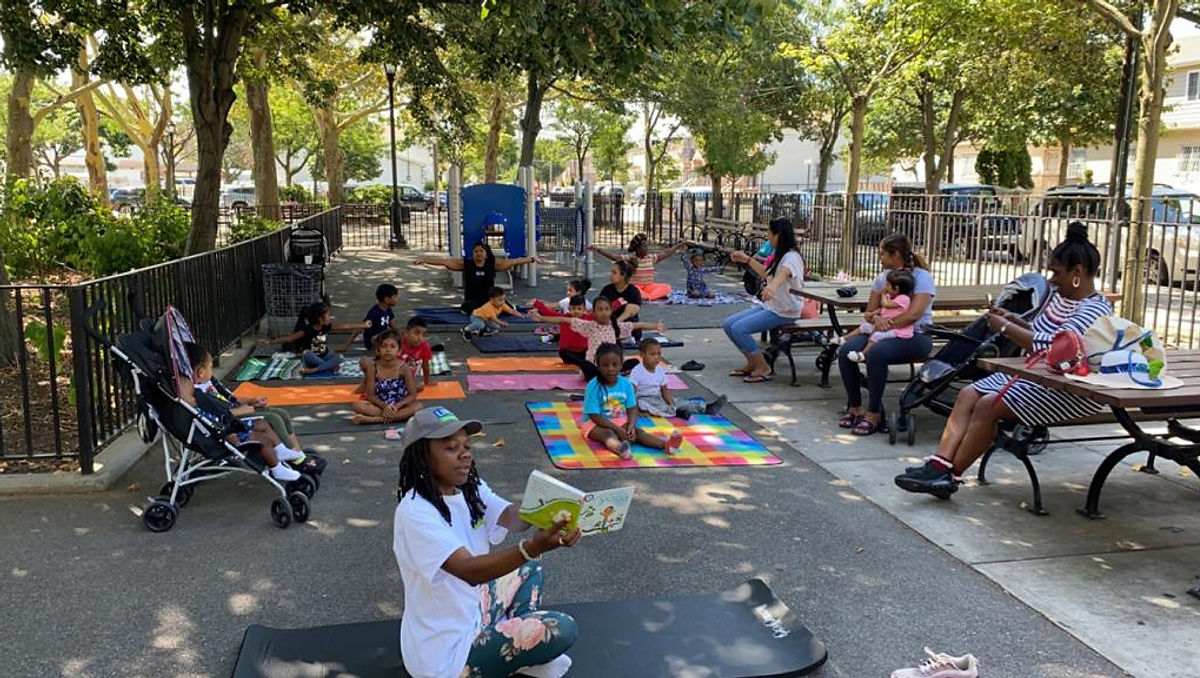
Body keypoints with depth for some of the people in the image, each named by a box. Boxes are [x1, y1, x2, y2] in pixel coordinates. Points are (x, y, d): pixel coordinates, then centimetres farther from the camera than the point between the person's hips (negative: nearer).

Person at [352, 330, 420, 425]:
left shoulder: (403, 367, -11)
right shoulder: (372, 367, -9)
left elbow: (412, 395, -9)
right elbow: (371, 395, -7)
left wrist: (397, 406, -23)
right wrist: (384, 406, -24)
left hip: (399, 405, 0)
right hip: (380, 405, 1)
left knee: (417, 407, -30)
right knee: (358, 405, -25)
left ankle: (375, 419, -31)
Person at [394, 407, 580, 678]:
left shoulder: (470, 488, -1)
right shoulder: (415, 513, -28)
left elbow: (512, 518, -17)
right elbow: (470, 571, -39)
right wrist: (534, 546, -53)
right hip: (446, 650, -9)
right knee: (562, 629, -11)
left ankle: (517, 639, 10)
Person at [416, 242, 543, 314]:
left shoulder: (493, 264, 1)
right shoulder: (465, 264, -1)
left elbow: (514, 261, 1)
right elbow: (445, 262, -5)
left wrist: (532, 259, -2)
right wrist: (425, 261, -12)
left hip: (489, 301, 3)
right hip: (471, 301, -3)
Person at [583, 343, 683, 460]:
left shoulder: (626, 384, -4)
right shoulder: (593, 386, -19)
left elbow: (632, 408, -1)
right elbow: (594, 415, -20)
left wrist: (631, 425, -23)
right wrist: (617, 429, -26)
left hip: (621, 422, 5)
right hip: (596, 424, -5)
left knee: (637, 431, -19)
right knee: (608, 434, -36)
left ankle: (665, 444, -41)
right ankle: (619, 449, -70)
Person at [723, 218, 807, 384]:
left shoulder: (791, 257, -17)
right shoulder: (780, 256, 16)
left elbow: (784, 272, -42)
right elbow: (765, 273, 35)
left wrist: (772, 286, -63)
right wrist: (747, 259, 30)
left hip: (785, 312, -10)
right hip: (770, 306, 10)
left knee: (739, 328, -24)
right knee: (728, 324, 1)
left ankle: (762, 368, -8)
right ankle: (752, 363, 13)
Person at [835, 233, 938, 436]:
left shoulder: (922, 277, -6)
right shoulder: (883, 277, 14)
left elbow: (914, 314, -19)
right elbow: (870, 312, 11)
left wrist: (886, 324, -22)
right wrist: (876, 318, -13)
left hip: (915, 335, -6)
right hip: (884, 332, 6)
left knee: (877, 353, -36)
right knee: (845, 351, -21)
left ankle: (874, 413, -25)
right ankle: (855, 406, -6)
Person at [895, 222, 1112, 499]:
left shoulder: (1095, 310, -16)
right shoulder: (1059, 296, 13)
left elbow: (1051, 346, -28)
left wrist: (1006, 327, -18)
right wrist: (1016, 321, 6)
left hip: (1071, 391, -10)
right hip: (1036, 376, 10)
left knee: (989, 405, -24)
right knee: (968, 395, -7)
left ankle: (951, 475, -14)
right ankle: (939, 464, -19)